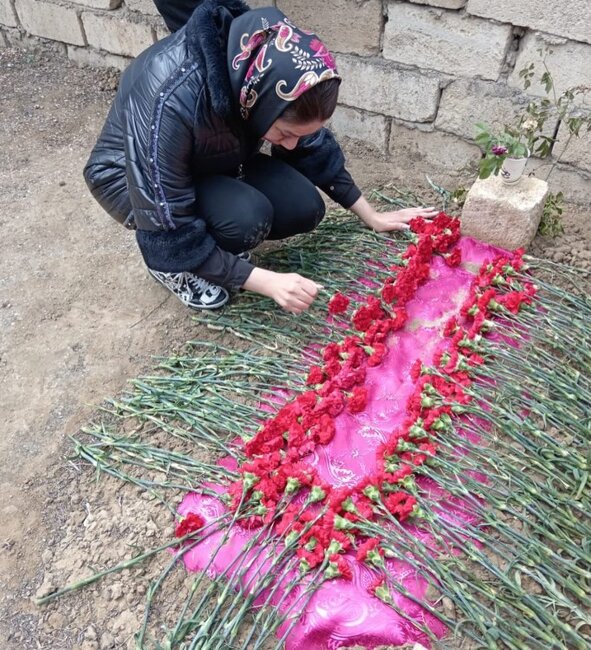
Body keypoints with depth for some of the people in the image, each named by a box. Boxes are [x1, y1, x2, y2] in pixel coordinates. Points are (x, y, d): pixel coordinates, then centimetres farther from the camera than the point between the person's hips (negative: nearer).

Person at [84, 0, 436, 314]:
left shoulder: (266, 68, -22)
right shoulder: (171, 102, -40)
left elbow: (314, 148, -4)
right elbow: (170, 231, -32)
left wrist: (373, 217, 1)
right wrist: (267, 282, -33)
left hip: (215, 162, 6)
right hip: (133, 176, -5)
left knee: (305, 209, -13)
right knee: (247, 217, -31)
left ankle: (219, 249, 8)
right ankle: (173, 266, -2)